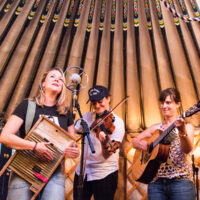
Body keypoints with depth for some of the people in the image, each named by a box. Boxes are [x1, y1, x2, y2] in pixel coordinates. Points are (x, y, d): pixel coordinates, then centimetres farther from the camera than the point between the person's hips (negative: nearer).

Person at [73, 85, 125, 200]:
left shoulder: (117, 122, -11)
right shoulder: (87, 116, 5)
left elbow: (108, 154, -18)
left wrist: (105, 141, -39)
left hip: (105, 174, -4)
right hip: (82, 171, 5)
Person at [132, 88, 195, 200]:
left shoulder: (187, 126, 1)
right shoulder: (156, 128, 11)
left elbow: (187, 150, -15)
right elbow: (134, 141, 15)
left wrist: (182, 132, -33)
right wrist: (140, 143, -7)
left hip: (180, 181, -3)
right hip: (156, 181, 3)